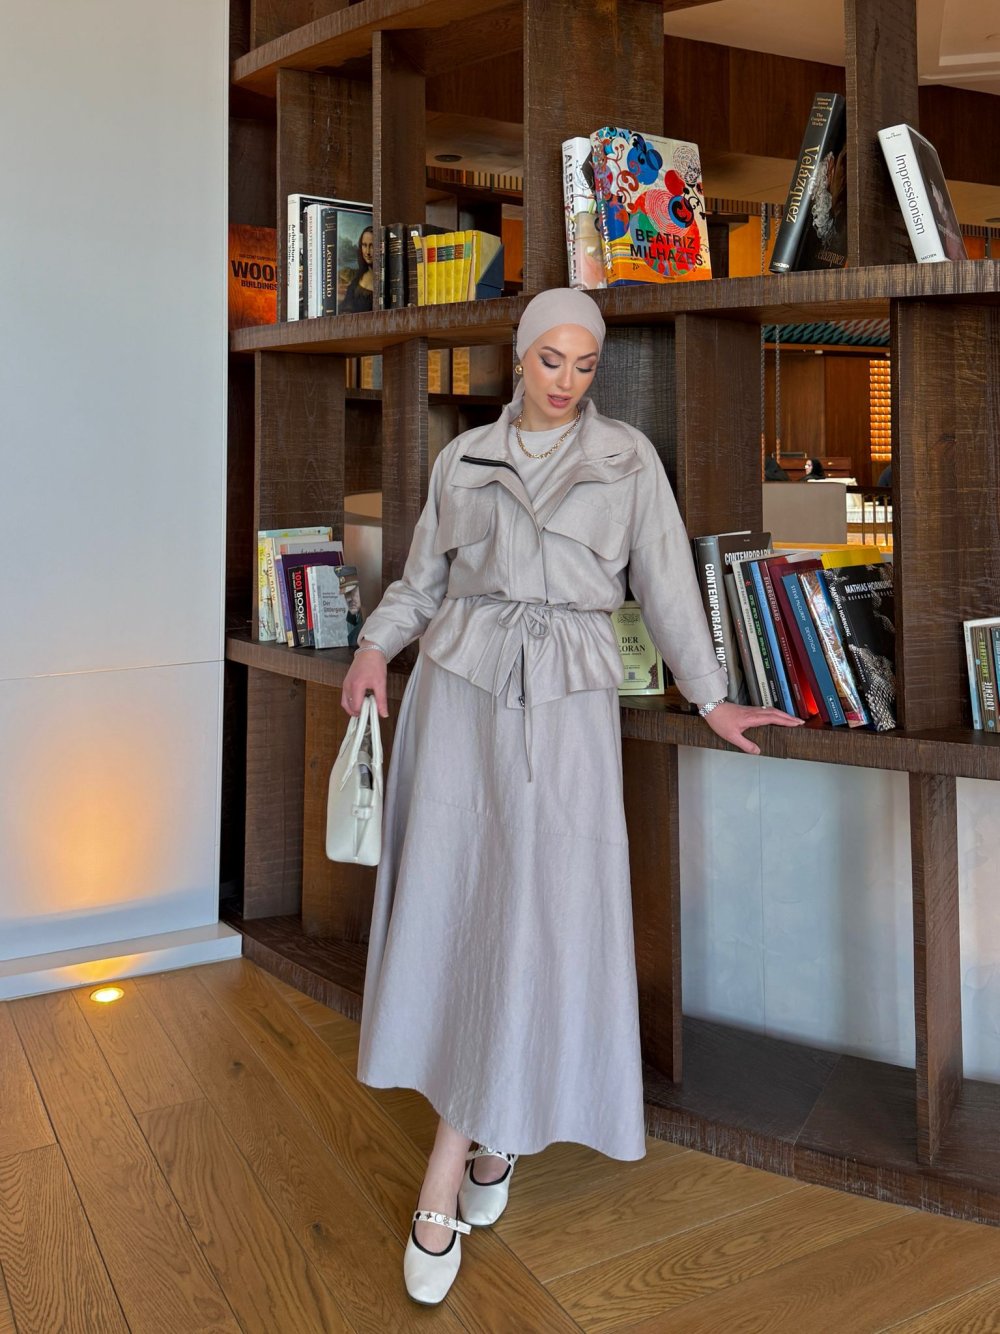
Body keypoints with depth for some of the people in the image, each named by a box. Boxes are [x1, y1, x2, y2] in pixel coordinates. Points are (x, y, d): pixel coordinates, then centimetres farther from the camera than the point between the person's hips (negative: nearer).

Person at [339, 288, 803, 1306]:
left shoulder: (627, 458, 8)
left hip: (567, 698, -2)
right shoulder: (464, 458, 12)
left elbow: (666, 583, 8)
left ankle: (447, 1169, 6)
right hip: (460, 686, 2)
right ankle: (489, 1132, 19)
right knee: (450, 900, 0)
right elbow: (423, 578, 16)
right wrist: (375, 646, 0)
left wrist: (709, 696, 6)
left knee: (540, 912, -6)